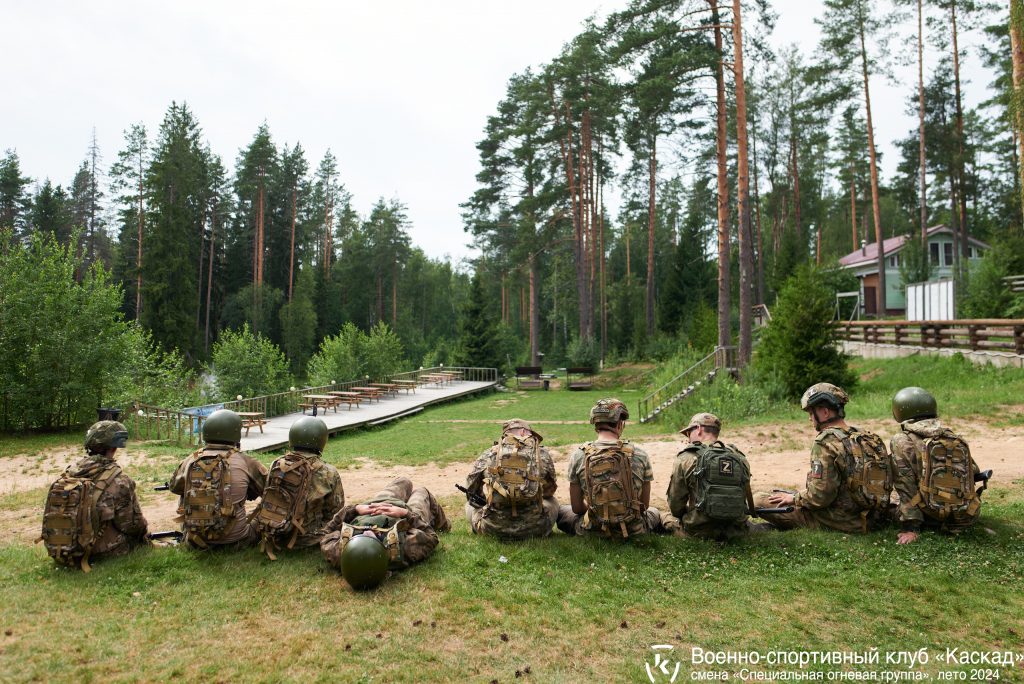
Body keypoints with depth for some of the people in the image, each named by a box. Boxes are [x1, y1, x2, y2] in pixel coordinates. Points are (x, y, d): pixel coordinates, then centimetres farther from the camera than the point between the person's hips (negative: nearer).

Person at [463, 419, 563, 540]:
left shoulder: (489, 454, 4)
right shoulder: (543, 454, 4)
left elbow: (470, 489, 13)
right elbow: (548, 492, 19)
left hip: (493, 529, 1)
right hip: (533, 529, 0)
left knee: (470, 504, 30)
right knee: (552, 501, 31)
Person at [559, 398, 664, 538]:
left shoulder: (578, 456, -11)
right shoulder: (639, 455, -10)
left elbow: (576, 507, -4)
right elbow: (644, 505, 1)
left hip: (593, 533, -1)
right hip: (634, 532, 2)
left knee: (562, 511, 29)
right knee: (654, 513, 37)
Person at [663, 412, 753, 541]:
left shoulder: (686, 458, -7)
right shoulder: (740, 458, 5)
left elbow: (675, 503, -2)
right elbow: (744, 497, 13)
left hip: (699, 533, -4)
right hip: (736, 532, 5)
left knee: (669, 518, 22)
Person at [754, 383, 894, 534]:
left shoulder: (826, 442, -21)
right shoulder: (867, 436, 4)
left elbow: (820, 496, -26)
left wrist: (793, 498, -6)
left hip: (839, 522, -9)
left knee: (759, 500, -5)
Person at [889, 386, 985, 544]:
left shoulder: (900, 441, -4)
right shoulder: (956, 438, 11)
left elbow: (906, 487, -10)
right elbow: (974, 473, 17)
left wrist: (910, 527, -11)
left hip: (933, 517, -5)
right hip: (968, 517, 5)